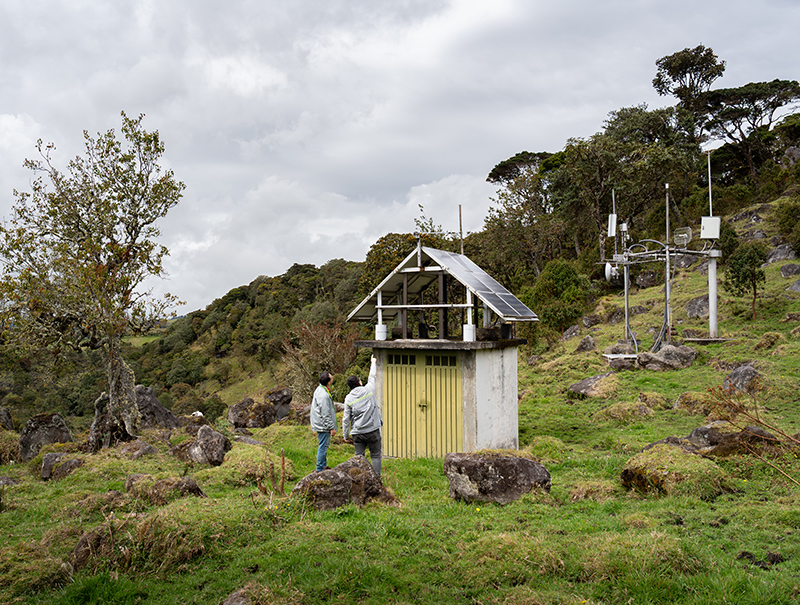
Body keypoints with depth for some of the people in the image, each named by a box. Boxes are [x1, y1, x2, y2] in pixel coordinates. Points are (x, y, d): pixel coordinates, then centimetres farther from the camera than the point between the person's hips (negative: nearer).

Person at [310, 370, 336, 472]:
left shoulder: (320, 389, 6)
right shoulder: (323, 395, -26)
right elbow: (325, 414, -23)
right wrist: (332, 428, -17)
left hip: (321, 424, 10)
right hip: (323, 426, -10)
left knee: (325, 445, 20)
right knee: (323, 446, -1)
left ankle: (324, 465, 32)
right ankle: (320, 469, 7)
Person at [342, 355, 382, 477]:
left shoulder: (348, 398, 1)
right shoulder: (368, 390, -2)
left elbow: (346, 419, 1)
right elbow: (372, 377, 18)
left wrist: (345, 436, 9)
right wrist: (373, 363, 34)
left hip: (357, 433, 1)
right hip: (373, 430, -1)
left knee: (359, 457, 9)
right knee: (375, 456, 7)